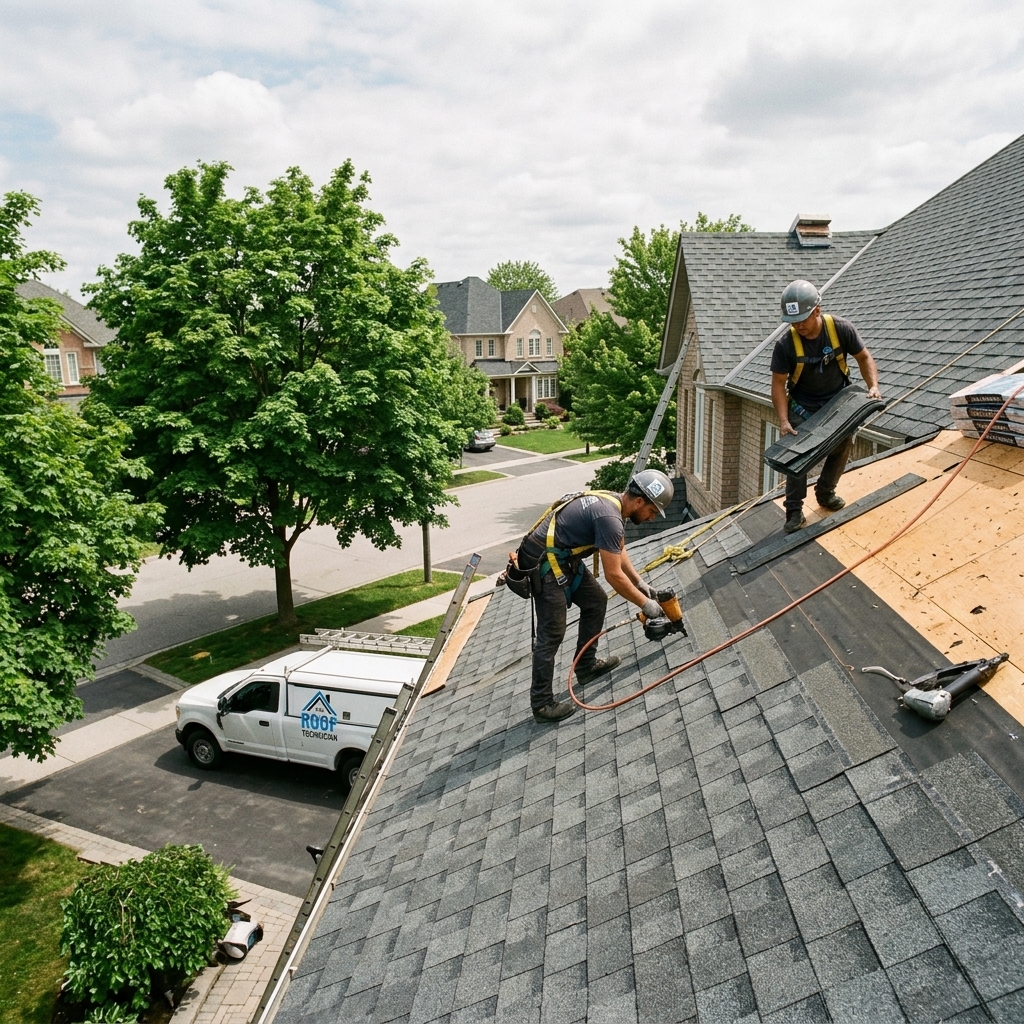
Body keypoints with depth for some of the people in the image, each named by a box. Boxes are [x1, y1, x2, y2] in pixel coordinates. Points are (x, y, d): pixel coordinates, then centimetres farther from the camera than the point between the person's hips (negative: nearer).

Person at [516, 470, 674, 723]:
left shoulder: (613, 502, 7)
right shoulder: (609, 517, -24)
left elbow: (619, 551, 22)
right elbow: (614, 575, -20)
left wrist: (639, 582, 21)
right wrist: (644, 603, -8)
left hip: (563, 558, 10)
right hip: (543, 564, -10)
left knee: (596, 601, 17)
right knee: (552, 634, -7)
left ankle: (586, 666, 28)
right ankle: (541, 704, 2)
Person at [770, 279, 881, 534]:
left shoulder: (841, 328, -20)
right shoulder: (786, 344, -23)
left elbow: (863, 358, -6)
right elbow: (778, 384, -17)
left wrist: (873, 386, -21)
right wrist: (784, 421, -25)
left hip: (838, 400, 2)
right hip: (803, 406, -2)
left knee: (842, 446, 8)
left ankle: (825, 492, 29)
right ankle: (794, 510, -5)